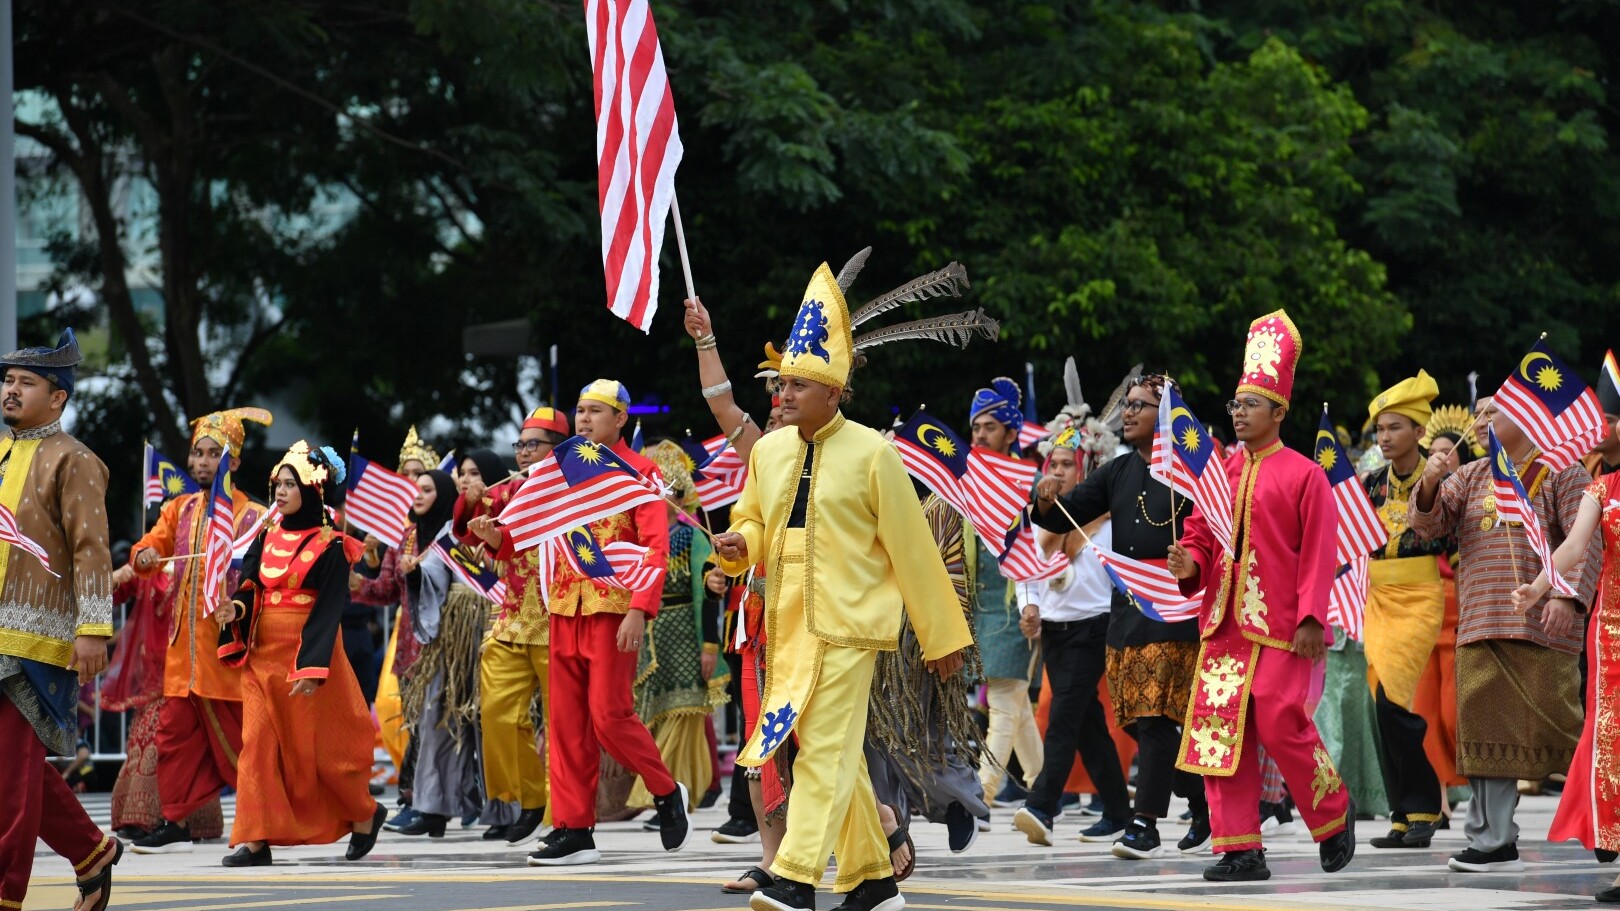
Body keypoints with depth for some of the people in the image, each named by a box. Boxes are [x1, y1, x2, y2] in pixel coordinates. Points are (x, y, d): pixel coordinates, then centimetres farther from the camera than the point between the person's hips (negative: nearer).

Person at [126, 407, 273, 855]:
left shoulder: (252, 516, -1)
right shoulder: (180, 510, 15)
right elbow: (153, 544, 5)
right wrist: (144, 556, -18)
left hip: (228, 639, -5)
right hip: (184, 641, 5)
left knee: (235, 733, -2)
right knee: (176, 730, 4)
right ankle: (176, 823, 8)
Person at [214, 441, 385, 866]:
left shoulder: (330, 546, -8)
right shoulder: (267, 537, 10)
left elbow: (329, 609, -13)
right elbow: (250, 589, 7)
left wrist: (312, 667, -22)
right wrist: (236, 610, -17)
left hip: (306, 652, -6)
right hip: (262, 653, 6)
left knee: (315, 746, 2)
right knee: (258, 743, -3)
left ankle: (364, 814, 24)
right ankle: (257, 838, -5)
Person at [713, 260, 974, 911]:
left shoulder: (871, 454, -7)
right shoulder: (769, 451, 10)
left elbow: (911, 547, -4)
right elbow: (754, 523, 24)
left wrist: (944, 635, -1)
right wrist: (740, 545, -2)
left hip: (847, 623, -6)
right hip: (789, 621, 6)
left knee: (826, 747, -14)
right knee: (837, 754, 11)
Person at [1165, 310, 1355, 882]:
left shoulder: (1304, 475, -2)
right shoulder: (1221, 473, 14)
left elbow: (1318, 555, -6)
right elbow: (1200, 537, 17)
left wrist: (1310, 617, -13)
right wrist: (1189, 564, -6)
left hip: (1280, 628, -6)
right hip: (1223, 624, 6)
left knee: (1281, 725, -10)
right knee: (1218, 730, 0)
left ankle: (1333, 814, 16)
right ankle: (1239, 850, 4)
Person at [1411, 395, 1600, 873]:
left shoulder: (1561, 472, 2)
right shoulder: (1470, 476, 18)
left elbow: (1585, 541, -6)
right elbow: (1428, 524, 9)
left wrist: (1568, 595, -20)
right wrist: (1429, 484, -11)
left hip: (1541, 628, -5)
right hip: (1480, 630, 5)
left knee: (1555, 726, -8)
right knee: (1488, 731, 3)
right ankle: (1493, 841, 7)